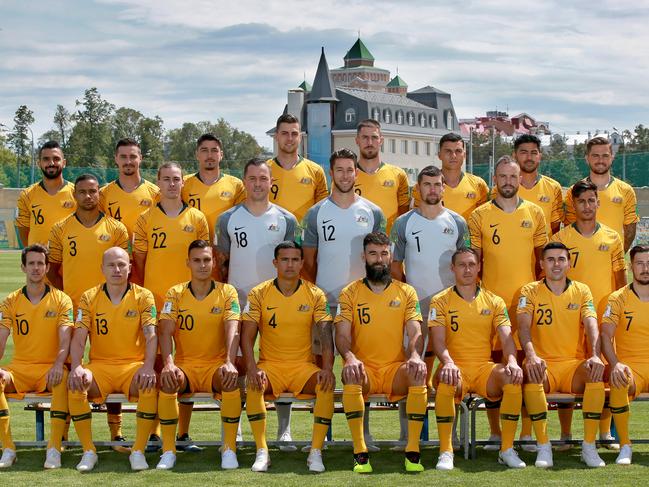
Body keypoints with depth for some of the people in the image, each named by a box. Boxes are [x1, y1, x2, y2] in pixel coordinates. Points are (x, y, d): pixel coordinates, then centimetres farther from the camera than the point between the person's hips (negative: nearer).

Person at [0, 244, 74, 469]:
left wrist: (58, 365, -29)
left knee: (63, 380, -37)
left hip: (50, 368, -2)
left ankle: (54, 449, -33)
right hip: (19, 368, 2)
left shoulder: (61, 300, 3)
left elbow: (65, 339, -10)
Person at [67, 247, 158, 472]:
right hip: (99, 365, 1)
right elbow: (79, 337, -2)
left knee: (150, 385, -34)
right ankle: (88, 451, -16)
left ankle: (138, 451, -18)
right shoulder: (89, 298, 7)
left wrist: (148, 367, -25)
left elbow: (151, 335, -7)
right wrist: (76, 367, -20)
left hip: (133, 364, -1)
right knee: (75, 384, -30)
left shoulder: (143, 296, 3)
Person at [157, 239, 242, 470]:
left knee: (232, 381, -33)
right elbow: (165, 331, -8)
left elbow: (232, 331, -12)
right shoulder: (175, 293, 4)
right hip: (184, 365, 1)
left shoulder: (227, 292, 2)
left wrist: (229, 363, -29)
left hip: (216, 365, 0)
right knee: (167, 381, -32)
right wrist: (168, 363, -26)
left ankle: (229, 449, -20)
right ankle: (168, 450, -21)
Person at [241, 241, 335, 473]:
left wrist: (327, 368, -23)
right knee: (253, 384, -32)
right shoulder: (259, 294, 0)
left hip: (303, 365, 0)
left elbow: (326, 335, -5)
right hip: (270, 364, 0)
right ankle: (262, 452, -25)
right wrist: (252, 368, -21)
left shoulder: (315, 295, 1)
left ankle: (315, 453, -23)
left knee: (327, 384, -30)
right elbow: (247, 336, -4)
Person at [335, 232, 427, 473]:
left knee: (418, 373, -32)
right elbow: (342, 335, -3)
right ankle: (360, 452, -30)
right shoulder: (350, 293, 7)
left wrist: (415, 355, -23)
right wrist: (350, 358, -25)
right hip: (364, 368, -1)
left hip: (395, 369, 1)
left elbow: (415, 333, 0)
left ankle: (412, 451, -25)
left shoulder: (407, 292, 11)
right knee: (351, 375, -35)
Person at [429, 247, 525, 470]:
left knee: (513, 378, -29)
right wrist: (448, 363, -28)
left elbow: (506, 337, 1)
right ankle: (445, 451, -27)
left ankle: (507, 449, -18)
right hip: (456, 367, -2)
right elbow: (438, 341, -6)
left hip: (485, 368, 2)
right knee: (446, 380, -37)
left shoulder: (494, 301, 12)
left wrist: (512, 361, -21)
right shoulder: (440, 301, 6)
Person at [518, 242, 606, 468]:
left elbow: (591, 325, -4)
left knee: (597, 373, -31)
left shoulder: (582, 290, 10)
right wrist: (531, 356, -30)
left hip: (574, 364, 1)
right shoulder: (530, 291, 6)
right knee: (531, 374, -36)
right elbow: (524, 327, -9)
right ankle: (543, 447, -27)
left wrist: (595, 356, -24)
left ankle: (589, 446, -22)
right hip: (543, 364, -1)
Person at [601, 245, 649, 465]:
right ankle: (625, 447, -21)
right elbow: (605, 335, -10)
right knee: (619, 383, -37)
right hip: (631, 367, -2)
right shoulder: (618, 298, 2)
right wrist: (615, 364, -28)